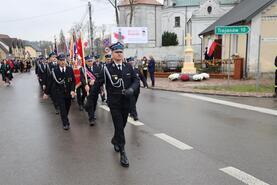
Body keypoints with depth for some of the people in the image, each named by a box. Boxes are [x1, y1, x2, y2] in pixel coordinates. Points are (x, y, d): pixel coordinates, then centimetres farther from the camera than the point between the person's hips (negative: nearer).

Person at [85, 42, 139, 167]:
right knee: (119, 126, -6)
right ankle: (122, 153, 7)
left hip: (126, 102, 4)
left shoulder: (128, 67, 3)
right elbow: (97, 85, -3)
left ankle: (115, 140, 47)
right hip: (114, 103, -4)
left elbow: (136, 80, 4)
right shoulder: (107, 68, -7)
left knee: (122, 125, 17)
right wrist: (90, 101, 0)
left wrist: (131, 89, -19)